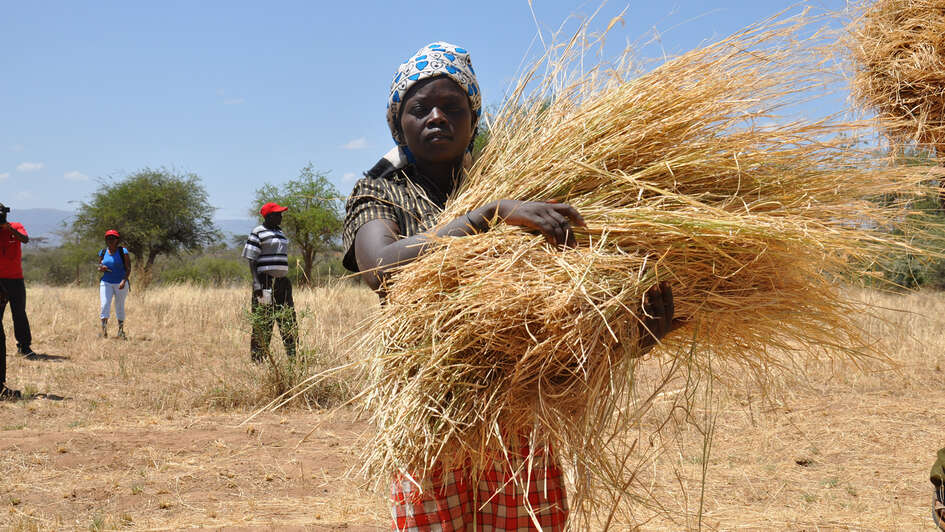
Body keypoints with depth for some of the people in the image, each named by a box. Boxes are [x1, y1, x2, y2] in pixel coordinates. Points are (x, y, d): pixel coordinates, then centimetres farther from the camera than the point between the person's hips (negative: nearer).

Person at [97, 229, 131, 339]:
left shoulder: (123, 251, -3)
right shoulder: (103, 252, 7)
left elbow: (128, 268, -6)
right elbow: (99, 267, 15)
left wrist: (124, 281, -19)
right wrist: (101, 268, -10)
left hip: (120, 283, -2)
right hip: (106, 283, 2)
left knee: (120, 307, 6)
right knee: (104, 305, -11)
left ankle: (121, 330, 18)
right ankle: (104, 331, -12)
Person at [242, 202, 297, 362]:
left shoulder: (280, 233, 19)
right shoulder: (258, 233, -6)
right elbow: (251, 260, -10)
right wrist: (257, 283, -19)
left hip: (282, 281, 8)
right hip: (265, 281, -8)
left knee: (289, 320, 6)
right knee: (262, 322, -5)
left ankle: (294, 356, 10)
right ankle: (258, 359, -1)